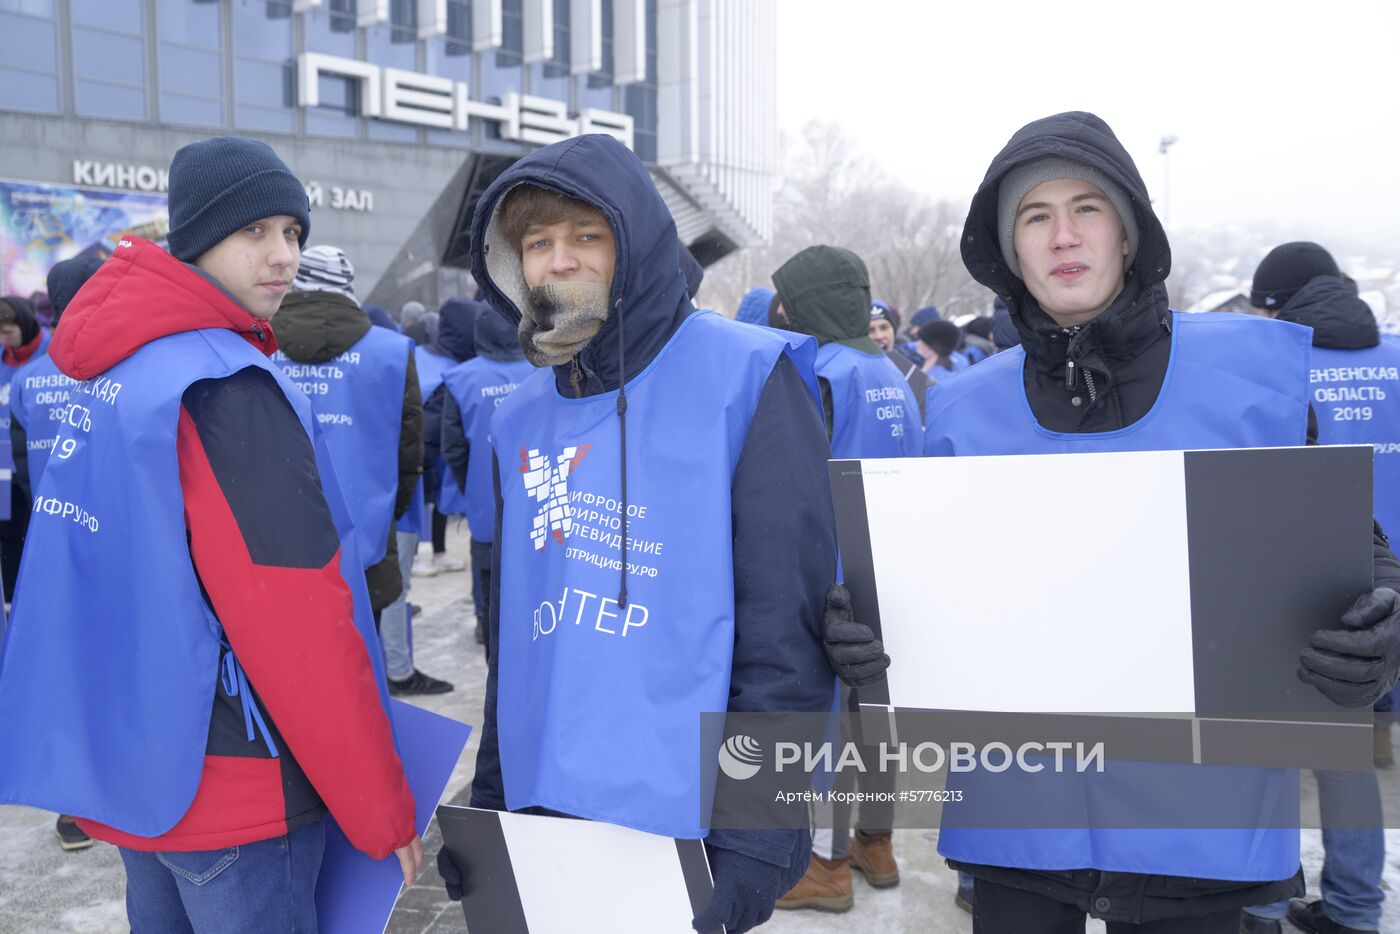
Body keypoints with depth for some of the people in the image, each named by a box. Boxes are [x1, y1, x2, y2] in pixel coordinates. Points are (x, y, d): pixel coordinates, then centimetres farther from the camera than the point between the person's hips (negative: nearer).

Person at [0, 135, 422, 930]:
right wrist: (383, 808, -15)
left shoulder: (113, 373, 7)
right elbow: (303, 630, -23)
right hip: (232, 785, -8)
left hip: (135, 759, 9)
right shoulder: (227, 390, -21)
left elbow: (144, 580, 12)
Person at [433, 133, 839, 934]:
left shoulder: (744, 379, -10)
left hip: (690, 828, -5)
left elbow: (787, 623, -13)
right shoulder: (523, 417, 7)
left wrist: (759, 836, -14)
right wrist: (489, 800, 13)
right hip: (542, 807, 6)